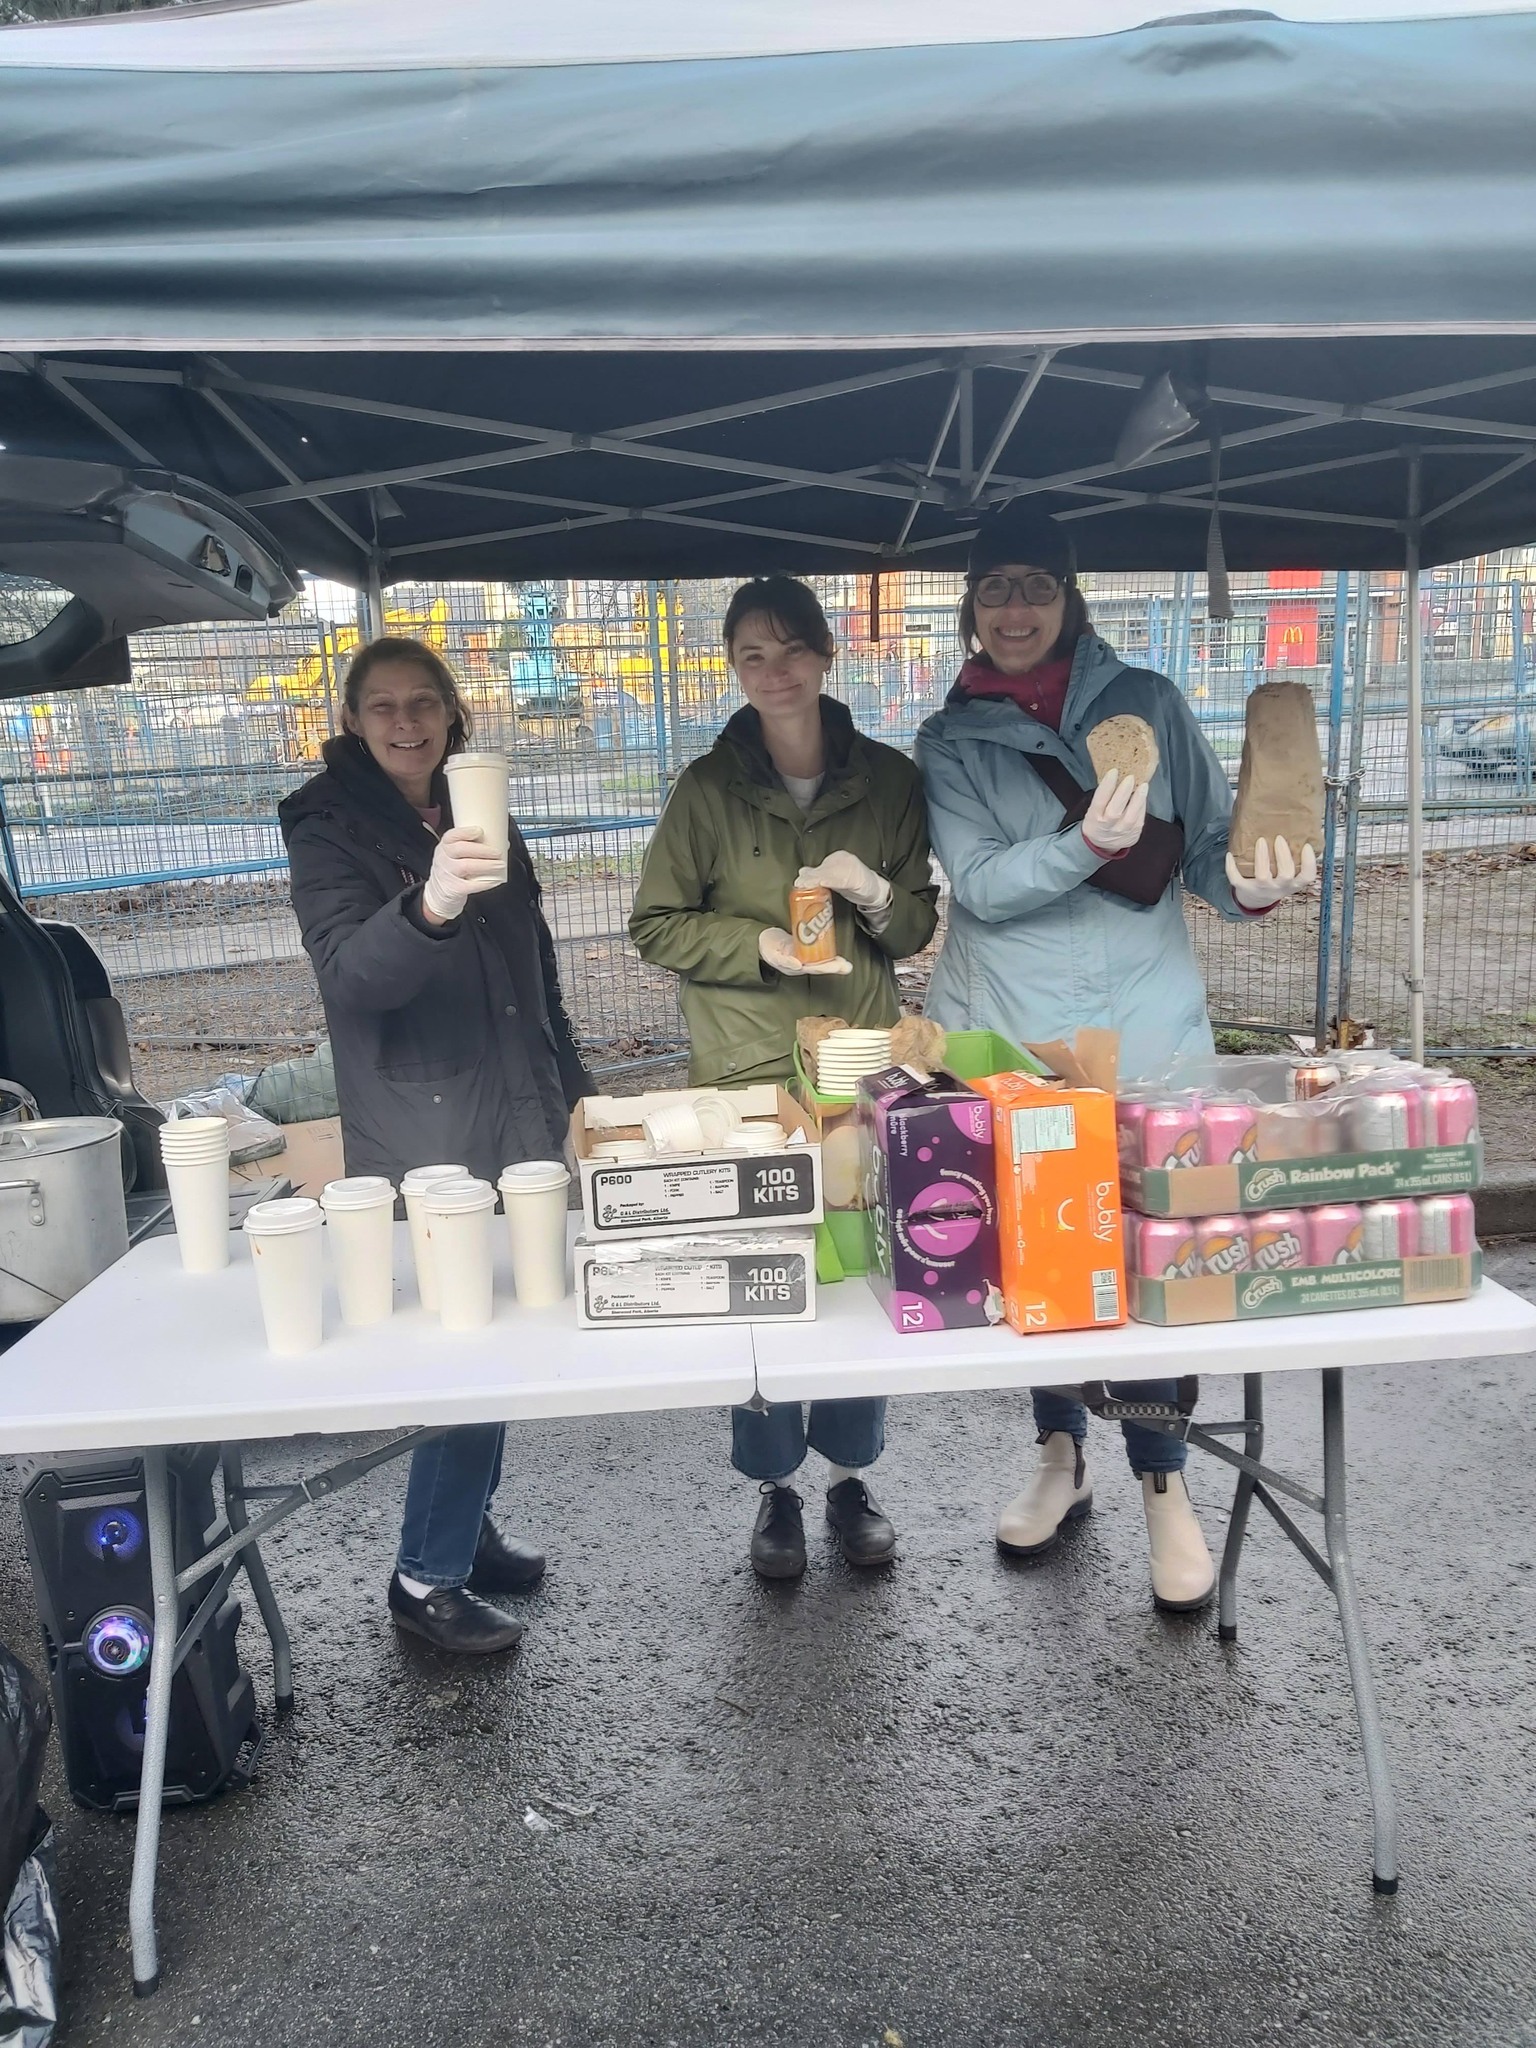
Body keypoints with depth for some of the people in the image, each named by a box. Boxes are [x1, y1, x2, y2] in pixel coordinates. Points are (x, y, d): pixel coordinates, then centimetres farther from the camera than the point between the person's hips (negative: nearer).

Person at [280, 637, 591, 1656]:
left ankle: (467, 1532, 30)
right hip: (425, 1138, -6)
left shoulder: (482, 817, 13)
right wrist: (429, 905, -41)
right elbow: (349, 972, -22)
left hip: (519, 1121, 6)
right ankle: (428, 1578, 11)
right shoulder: (330, 832, -5)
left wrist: (574, 1087, 19)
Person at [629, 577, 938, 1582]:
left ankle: (852, 1476, 31)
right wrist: (761, 946, -14)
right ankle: (777, 1487, 26)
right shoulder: (708, 788, -3)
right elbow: (657, 926, 1)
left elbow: (920, 925, 9)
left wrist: (875, 894, -13)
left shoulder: (889, 778, 2)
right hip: (747, 1073, -1)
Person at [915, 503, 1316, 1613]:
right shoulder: (951, 740, 4)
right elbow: (978, 883, -8)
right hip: (1007, 1036, 1)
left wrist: (1250, 882, -18)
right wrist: (1087, 844, -24)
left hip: (1148, 1025, -1)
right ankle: (1062, 1456, 32)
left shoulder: (1149, 704, 4)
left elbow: (1211, 838, 5)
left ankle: (1164, 1485, 20)